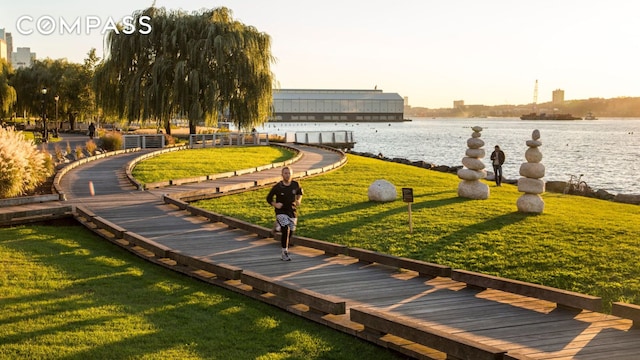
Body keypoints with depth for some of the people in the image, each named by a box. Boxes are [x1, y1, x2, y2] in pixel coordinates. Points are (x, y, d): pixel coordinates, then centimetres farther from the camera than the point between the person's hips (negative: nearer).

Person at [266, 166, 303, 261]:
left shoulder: (295, 185, -4)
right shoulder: (277, 187, -12)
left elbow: (300, 192, 18)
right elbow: (269, 198, 1)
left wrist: (299, 200, -1)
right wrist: (275, 204, -17)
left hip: (292, 212, 4)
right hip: (281, 212, -4)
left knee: (290, 233, 9)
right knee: (286, 231, -20)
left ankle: (285, 251, 33)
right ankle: (285, 253, -9)